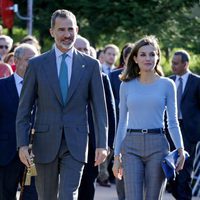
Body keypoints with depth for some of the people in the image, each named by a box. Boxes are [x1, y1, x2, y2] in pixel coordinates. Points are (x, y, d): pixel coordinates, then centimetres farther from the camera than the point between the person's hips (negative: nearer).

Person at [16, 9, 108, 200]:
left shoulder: (90, 65, 3)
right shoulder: (37, 64, 2)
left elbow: (99, 108, 4)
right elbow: (24, 109, 3)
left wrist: (102, 144, -3)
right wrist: (22, 144, -6)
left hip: (75, 143, -1)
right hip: (45, 143, 1)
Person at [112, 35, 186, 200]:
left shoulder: (167, 85, 5)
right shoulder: (127, 86, 9)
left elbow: (173, 121, 4)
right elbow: (122, 122, 13)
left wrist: (180, 149, -10)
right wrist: (117, 156, 10)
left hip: (157, 145, -1)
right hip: (131, 145, 1)